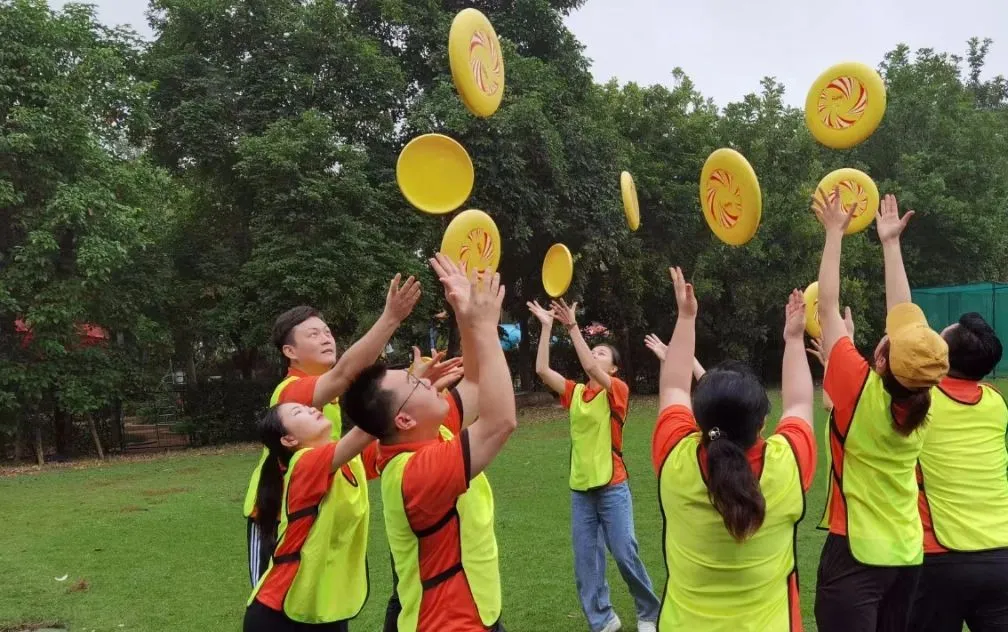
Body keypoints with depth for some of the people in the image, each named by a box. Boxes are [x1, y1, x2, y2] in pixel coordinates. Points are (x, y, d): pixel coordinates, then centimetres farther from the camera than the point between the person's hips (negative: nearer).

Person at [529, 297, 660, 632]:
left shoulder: (618, 390, -6)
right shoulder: (575, 392, 7)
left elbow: (592, 370, -23)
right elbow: (542, 370, -3)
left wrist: (573, 327, -26)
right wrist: (547, 326, -6)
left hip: (612, 487, -5)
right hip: (580, 487, 5)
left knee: (625, 554, 0)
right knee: (585, 561, 5)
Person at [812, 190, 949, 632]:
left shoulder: (857, 389, -18)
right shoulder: (922, 399, -4)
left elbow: (827, 309, -10)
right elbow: (905, 317, 7)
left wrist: (835, 232, -3)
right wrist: (890, 242, 13)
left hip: (854, 557, -6)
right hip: (907, 556, 6)